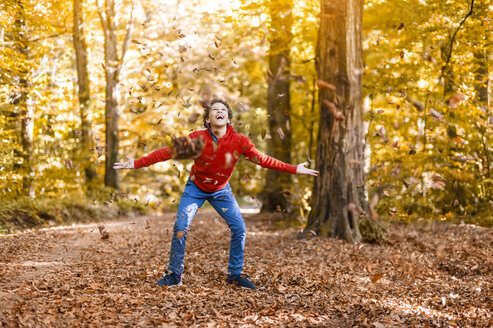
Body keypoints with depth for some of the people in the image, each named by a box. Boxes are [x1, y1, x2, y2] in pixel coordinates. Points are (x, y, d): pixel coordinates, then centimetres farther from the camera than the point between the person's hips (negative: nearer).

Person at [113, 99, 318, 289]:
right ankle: (174, 275, 4)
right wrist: (137, 164, -21)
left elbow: (262, 159, -11)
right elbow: (167, 152, -17)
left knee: (239, 229, -7)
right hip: (195, 188, -1)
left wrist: (294, 170, -13)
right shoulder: (197, 138, -22)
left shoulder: (239, 141, -20)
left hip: (221, 190, 1)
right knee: (180, 228, -12)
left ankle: (235, 274, 11)